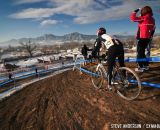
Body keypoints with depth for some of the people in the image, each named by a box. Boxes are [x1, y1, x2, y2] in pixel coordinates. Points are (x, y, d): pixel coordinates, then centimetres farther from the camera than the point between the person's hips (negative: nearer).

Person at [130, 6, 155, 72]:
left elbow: (133, 18, -17)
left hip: (142, 38, -8)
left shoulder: (144, 18, -12)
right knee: (142, 51, 17)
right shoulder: (152, 19, 13)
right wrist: (151, 35, 31)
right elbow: (153, 28, 22)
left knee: (139, 52, -2)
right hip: (148, 38, 8)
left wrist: (135, 11, -2)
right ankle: (146, 65, 22)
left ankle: (140, 67, -2)